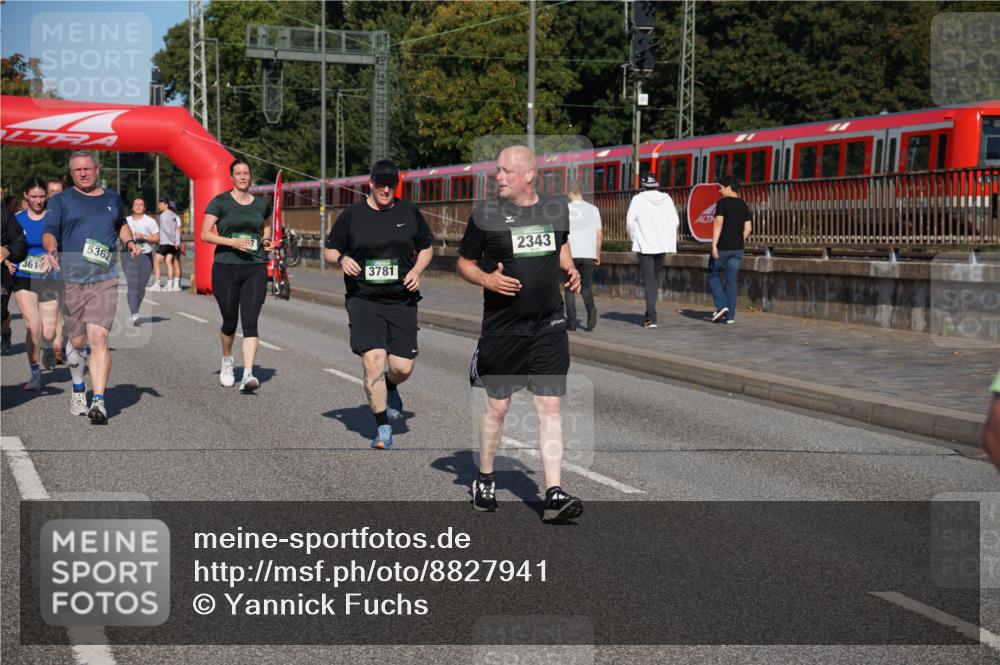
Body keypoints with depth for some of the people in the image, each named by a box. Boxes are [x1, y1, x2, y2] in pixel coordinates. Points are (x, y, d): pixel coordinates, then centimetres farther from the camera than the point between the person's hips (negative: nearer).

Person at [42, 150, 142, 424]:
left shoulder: (113, 200, 16)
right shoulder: (60, 200, 7)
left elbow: (121, 224, 34)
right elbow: (49, 231, -5)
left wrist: (129, 241, 14)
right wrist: (51, 249, -26)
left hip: (104, 280, 0)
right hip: (70, 280, 0)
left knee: (99, 338, -14)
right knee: (76, 341, 8)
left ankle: (99, 402, -16)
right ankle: (78, 390, 34)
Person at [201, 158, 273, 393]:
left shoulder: (261, 204, 10)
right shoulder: (220, 202, 0)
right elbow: (204, 234, -5)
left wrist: (266, 240, 9)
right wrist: (231, 241, -17)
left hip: (255, 269, 2)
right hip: (226, 267, -1)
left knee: (250, 321, -11)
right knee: (229, 322, 8)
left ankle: (248, 374, -16)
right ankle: (227, 361, 37)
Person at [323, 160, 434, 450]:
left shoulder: (409, 213, 7)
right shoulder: (351, 216, 3)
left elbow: (426, 248, 17)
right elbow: (329, 250, 11)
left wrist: (416, 270, -2)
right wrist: (342, 259, -12)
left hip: (402, 300, 2)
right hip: (363, 300, -2)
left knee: (402, 367, -2)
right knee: (373, 359, -16)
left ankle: (390, 388, 38)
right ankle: (383, 429, -4)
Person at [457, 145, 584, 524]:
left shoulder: (557, 209, 4)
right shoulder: (486, 213, -5)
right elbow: (464, 263, 3)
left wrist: (570, 269, 4)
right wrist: (487, 279, -16)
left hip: (549, 326, 2)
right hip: (502, 329, -2)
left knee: (549, 407, -3)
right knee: (497, 406, 8)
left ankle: (554, 496, -3)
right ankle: (484, 480, 29)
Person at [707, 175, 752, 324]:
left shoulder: (722, 203, -9)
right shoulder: (743, 205, 11)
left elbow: (718, 224, -18)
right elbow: (747, 229, 10)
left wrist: (714, 245, -21)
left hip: (722, 247, -6)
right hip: (737, 248, 6)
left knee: (713, 275, 11)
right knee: (731, 279, 7)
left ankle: (721, 306, -5)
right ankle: (730, 315, 5)